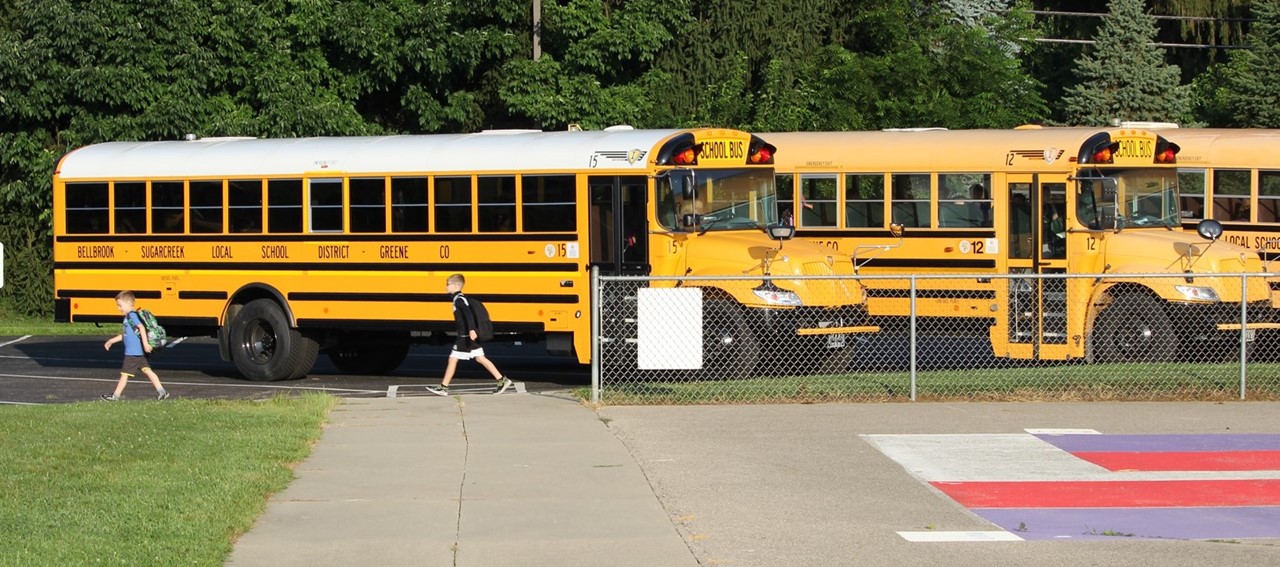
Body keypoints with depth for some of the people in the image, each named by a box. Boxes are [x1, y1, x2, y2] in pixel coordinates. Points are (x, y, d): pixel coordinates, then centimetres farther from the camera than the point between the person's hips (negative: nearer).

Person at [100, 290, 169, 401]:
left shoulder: (132, 315, -13)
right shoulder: (128, 317, 17)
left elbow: (142, 327, -26)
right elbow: (124, 335, 27)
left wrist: (145, 343, -33)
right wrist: (111, 341, 32)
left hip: (133, 353, -10)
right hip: (140, 352, 10)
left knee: (125, 374, 0)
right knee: (147, 370, 8)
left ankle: (115, 395, 9)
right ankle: (161, 391, 4)